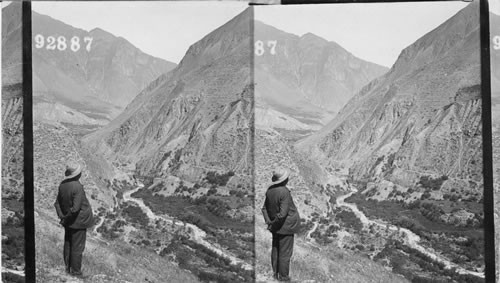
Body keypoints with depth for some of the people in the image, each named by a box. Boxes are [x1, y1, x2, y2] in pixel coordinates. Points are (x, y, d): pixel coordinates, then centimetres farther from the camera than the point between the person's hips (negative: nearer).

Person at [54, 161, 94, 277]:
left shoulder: (62, 185, -5)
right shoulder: (77, 187, -27)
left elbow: (57, 203, 2)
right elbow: (75, 208, -27)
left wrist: (62, 216, 1)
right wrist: (66, 218, -13)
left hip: (68, 222, 7)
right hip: (78, 221, -7)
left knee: (68, 244, 18)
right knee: (77, 246, 4)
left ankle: (68, 267, 30)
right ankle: (75, 270, 13)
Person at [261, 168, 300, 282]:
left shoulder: (270, 190, -3)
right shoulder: (284, 192, -26)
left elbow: (265, 208, 4)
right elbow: (283, 213, -27)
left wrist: (268, 222, 1)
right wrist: (273, 224, -13)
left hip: (276, 227, 8)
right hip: (286, 227, -8)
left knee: (275, 250, 18)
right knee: (285, 253, 3)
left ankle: (275, 273, 29)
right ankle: (283, 277, 11)